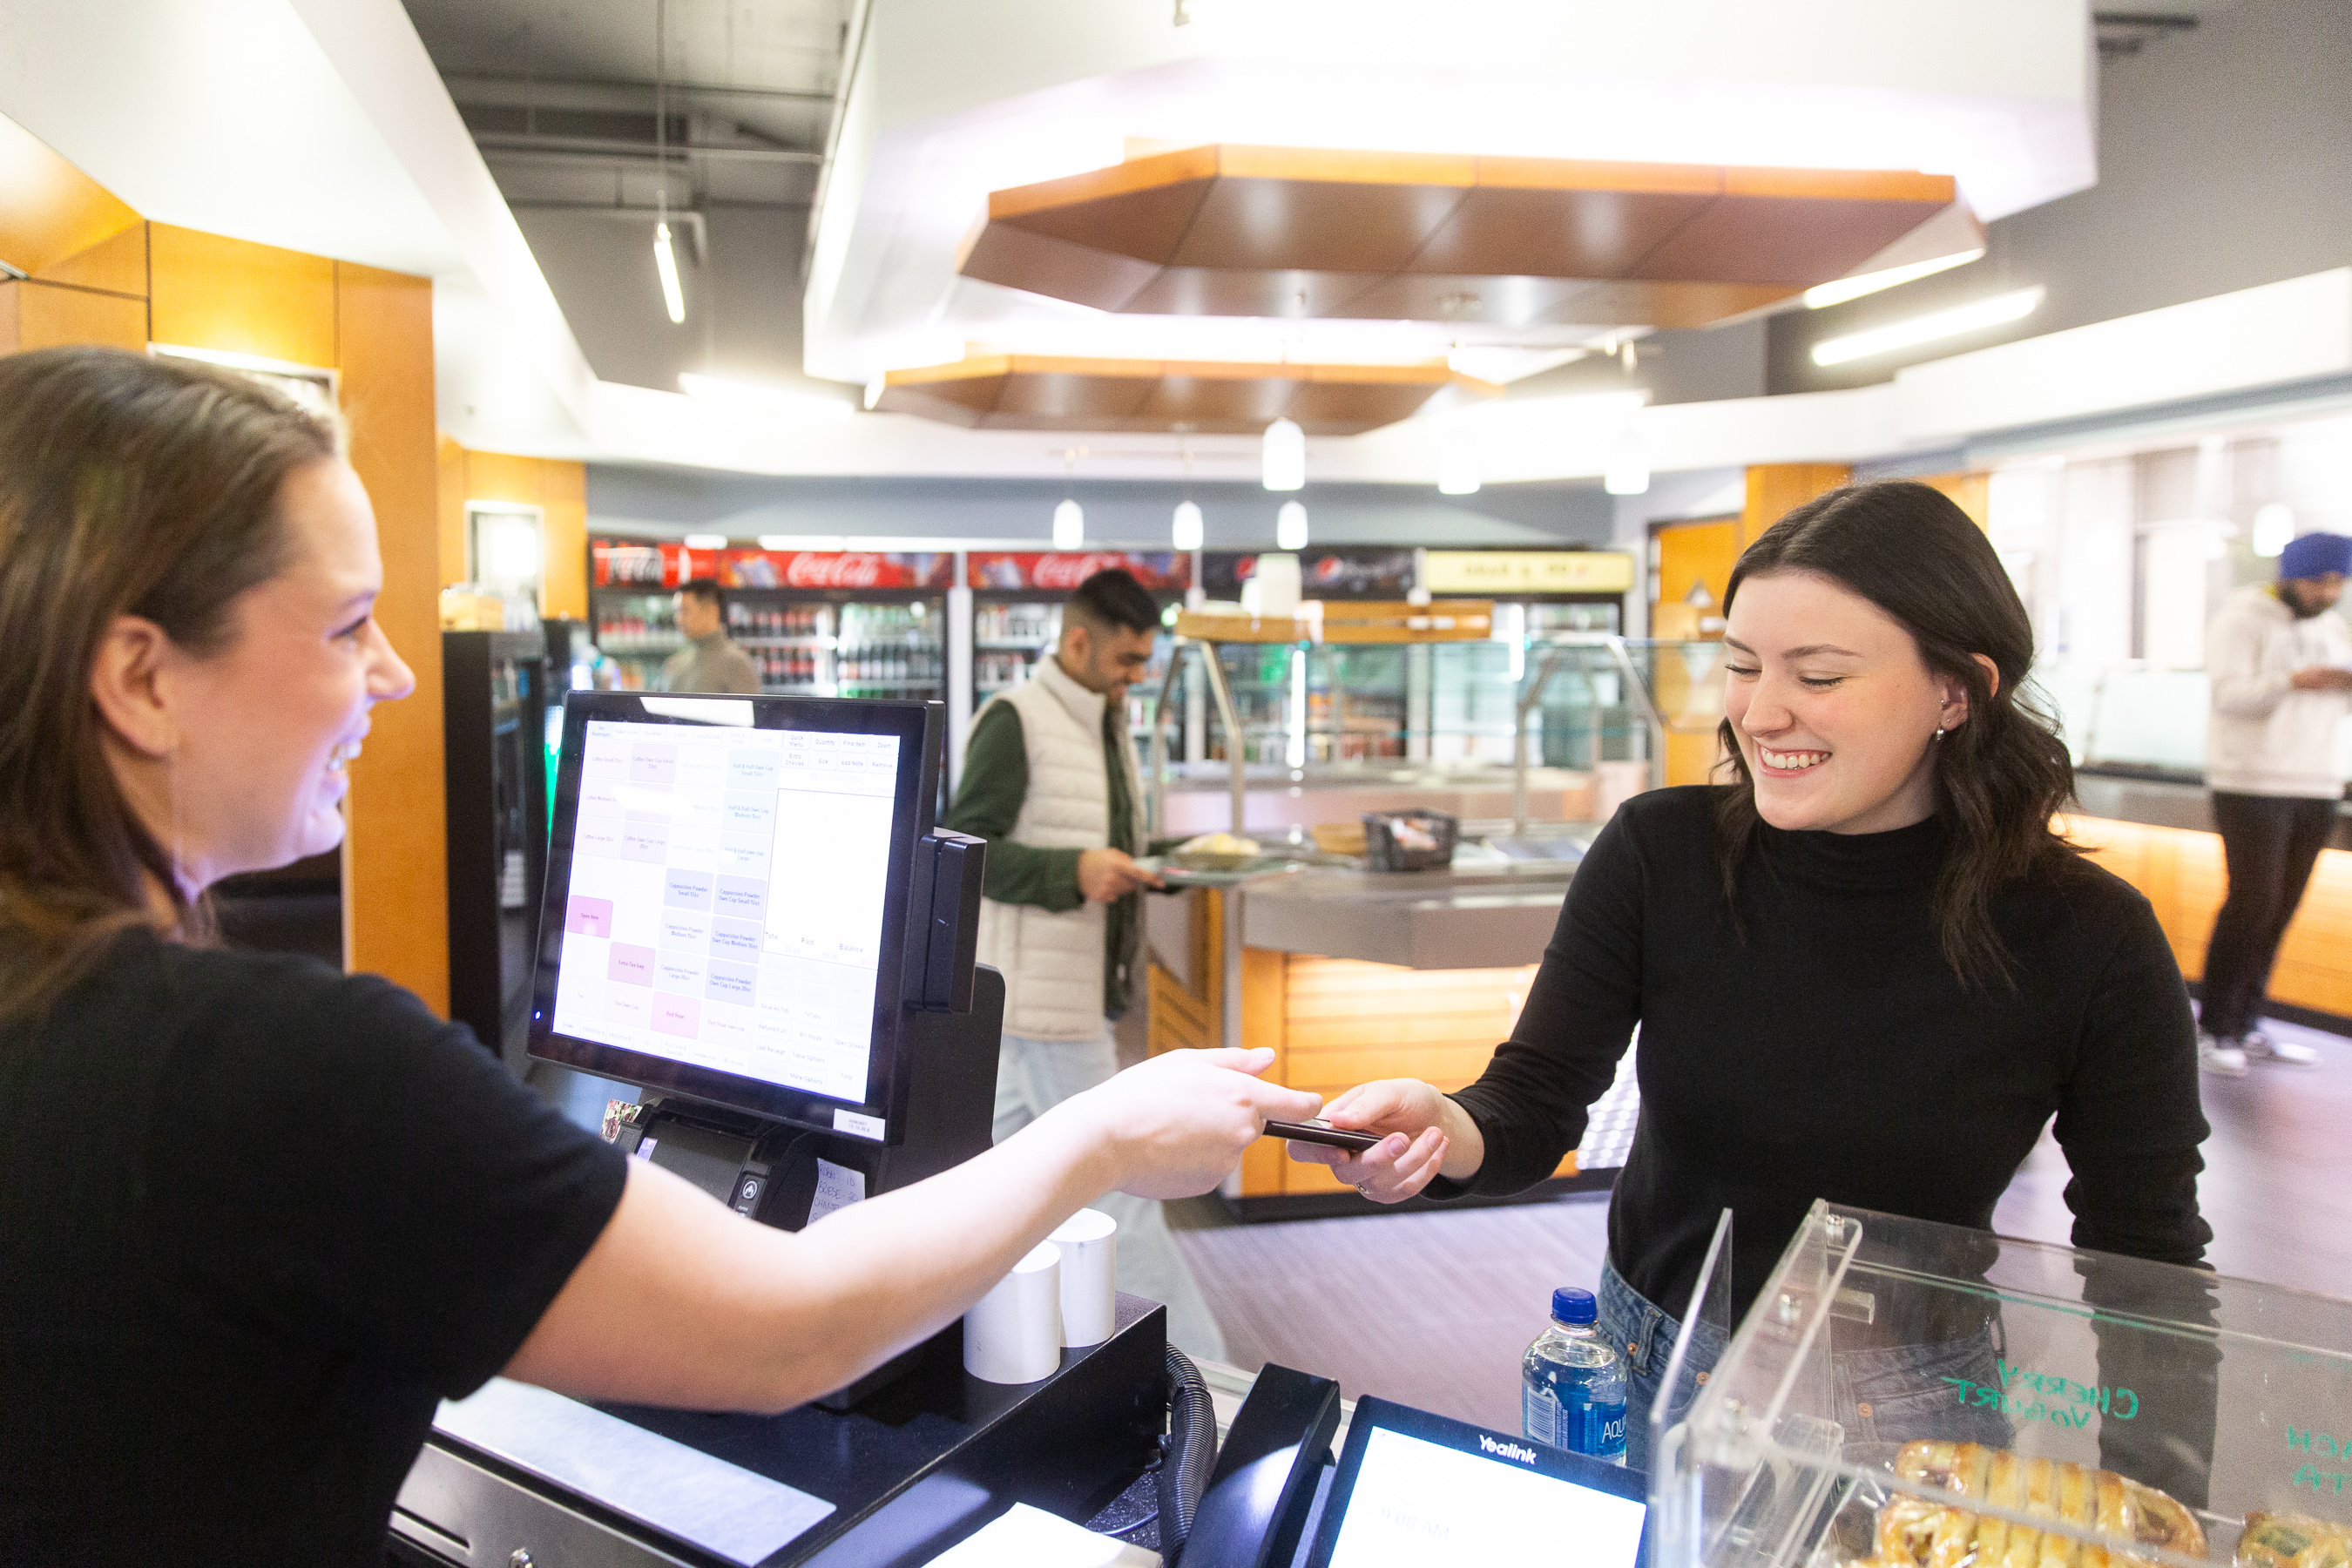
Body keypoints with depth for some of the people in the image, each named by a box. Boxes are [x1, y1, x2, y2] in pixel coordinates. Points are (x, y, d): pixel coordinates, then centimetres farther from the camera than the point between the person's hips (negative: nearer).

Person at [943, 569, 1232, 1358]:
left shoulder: (1106, 722, 16)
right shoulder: (1015, 719, -13)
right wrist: (1074, 872, -26)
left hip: (1081, 991, 9)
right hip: (1045, 995, -9)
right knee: (1121, 1188, -3)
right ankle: (1195, 1367, 5)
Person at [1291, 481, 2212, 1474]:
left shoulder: (2088, 939, -17)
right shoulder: (1657, 854, -15)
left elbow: (2148, 1261, -7)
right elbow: (1534, 1104, -15)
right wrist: (1444, 1131, -36)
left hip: (1912, 1420, -1)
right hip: (1653, 1366, 2)